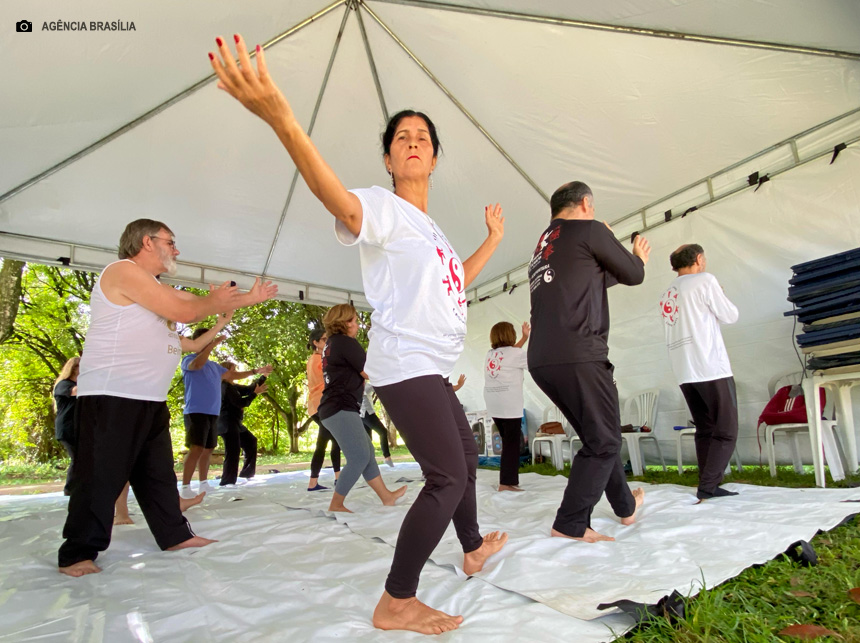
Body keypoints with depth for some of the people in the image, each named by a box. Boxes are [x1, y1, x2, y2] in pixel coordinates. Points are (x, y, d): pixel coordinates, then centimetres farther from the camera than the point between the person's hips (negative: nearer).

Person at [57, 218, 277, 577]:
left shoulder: (155, 287, 20)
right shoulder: (124, 271, -11)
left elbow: (198, 303, 22)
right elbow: (185, 311, -17)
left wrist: (252, 298, 22)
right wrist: (215, 300, 2)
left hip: (150, 399, 10)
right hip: (111, 397, -10)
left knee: (158, 473, 15)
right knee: (100, 477, -1)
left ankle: (175, 535, 24)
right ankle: (77, 554, 12)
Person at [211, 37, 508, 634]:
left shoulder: (431, 228, 20)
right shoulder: (383, 209, -9)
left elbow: (456, 280, 33)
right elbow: (338, 199, -32)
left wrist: (493, 239, 38)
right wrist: (281, 117, -48)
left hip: (434, 371, 10)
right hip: (406, 365, -10)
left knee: (467, 456, 22)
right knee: (447, 476, -13)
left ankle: (474, 548, 44)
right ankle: (396, 603, 1)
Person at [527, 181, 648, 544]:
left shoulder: (543, 246, 24)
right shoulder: (589, 230, 1)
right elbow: (634, 275, 9)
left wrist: (630, 261, 39)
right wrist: (639, 257, 31)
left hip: (541, 361, 8)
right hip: (578, 357, -8)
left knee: (599, 436, 21)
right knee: (604, 442, 3)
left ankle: (625, 506, 36)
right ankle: (570, 524, 2)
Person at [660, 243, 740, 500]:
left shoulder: (667, 294, 18)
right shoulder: (704, 280, -1)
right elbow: (730, 316, 2)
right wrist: (721, 296, 19)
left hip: (684, 372, 7)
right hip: (712, 368, -7)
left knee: (705, 430, 11)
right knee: (726, 431, -2)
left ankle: (708, 487, 9)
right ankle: (708, 486, -8)